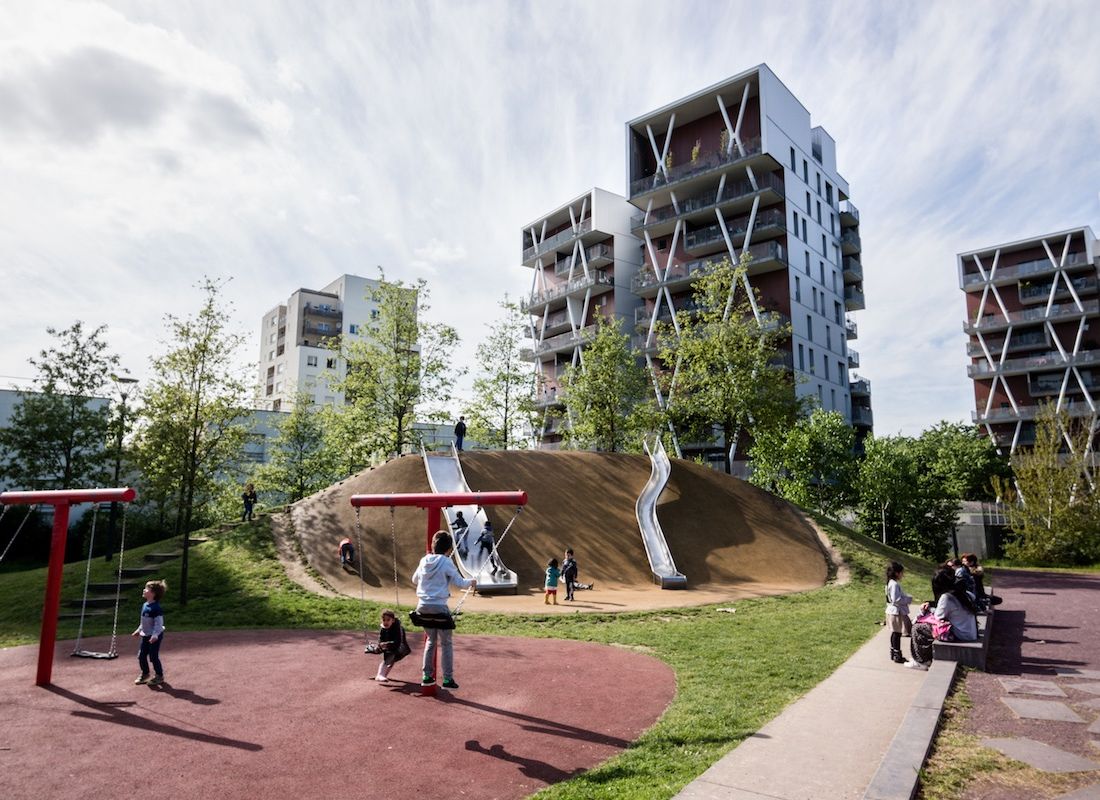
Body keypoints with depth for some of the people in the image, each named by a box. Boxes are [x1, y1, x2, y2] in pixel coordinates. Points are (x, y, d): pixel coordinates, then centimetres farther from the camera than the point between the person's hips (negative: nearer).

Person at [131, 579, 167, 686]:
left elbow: (159, 623, -23)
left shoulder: (156, 608, -21)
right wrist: (139, 630, 22)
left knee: (153, 656, -1)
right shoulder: (145, 605, 6)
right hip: (145, 635, 8)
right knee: (141, 655, 12)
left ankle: (159, 676, 15)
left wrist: (155, 635, -30)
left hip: (155, 636, -8)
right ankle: (145, 674, 32)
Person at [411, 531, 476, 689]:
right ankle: (448, 679, 8)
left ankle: (427, 676, 23)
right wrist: (471, 582, 13)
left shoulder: (424, 561, 5)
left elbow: (414, 579, 20)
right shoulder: (446, 562, -11)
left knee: (431, 640, 21)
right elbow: (459, 583, -7)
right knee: (446, 643, 7)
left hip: (423, 606, 6)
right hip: (439, 606, -6)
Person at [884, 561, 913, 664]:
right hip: (896, 612, -10)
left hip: (894, 612, 10)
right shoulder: (894, 584, -21)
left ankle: (893, 654, 26)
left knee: (895, 633, 17)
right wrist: (908, 599, -14)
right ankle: (897, 656, 3)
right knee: (897, 634, -3)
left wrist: (907, 597, 9)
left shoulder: (892, 583, 11)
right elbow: (896, 599, -25)